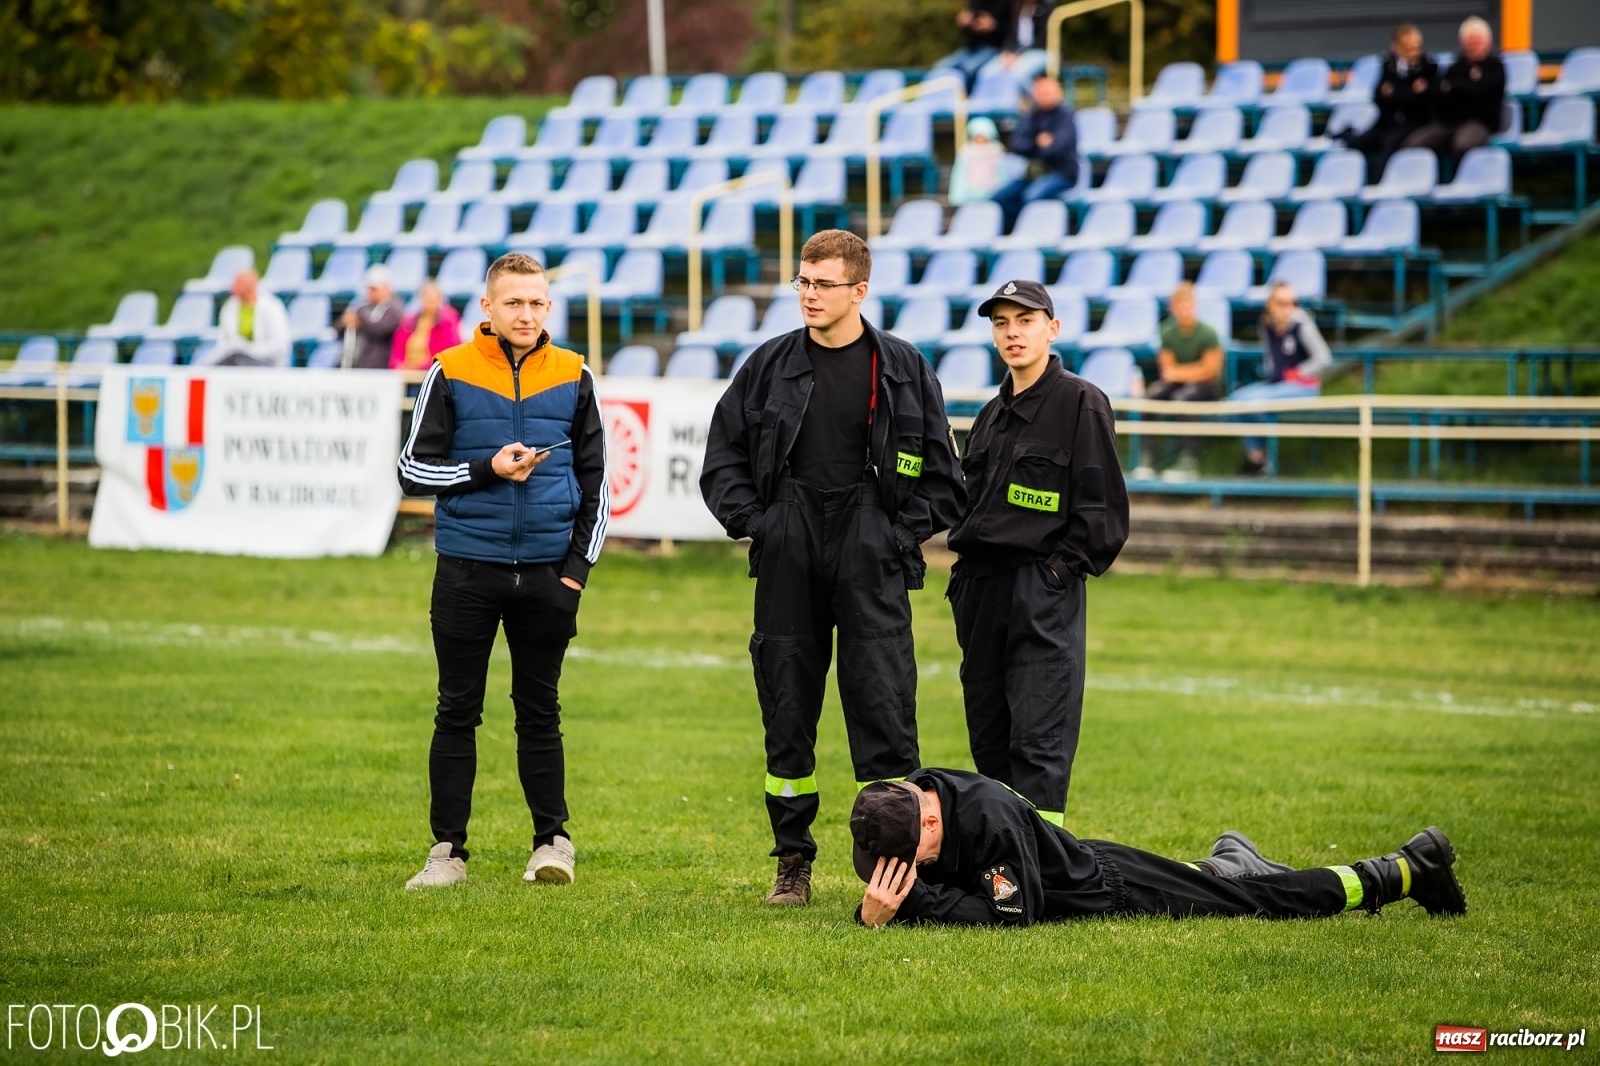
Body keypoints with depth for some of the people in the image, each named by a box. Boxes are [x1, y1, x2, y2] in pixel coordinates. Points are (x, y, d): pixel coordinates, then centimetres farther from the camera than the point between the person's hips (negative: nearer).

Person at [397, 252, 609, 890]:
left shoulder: (573, 378, 6)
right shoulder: (451, 373, 0)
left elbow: (595, 481, 11)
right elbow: (413, 470, 1)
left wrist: (579, 565, 2)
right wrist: (487, 468, -14)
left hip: (546, 570, 1)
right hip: (467, 572, -1)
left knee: (540, 711, 8)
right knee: (457, 711, 3)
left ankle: (552, 842, 15)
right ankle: (448, 850, 7)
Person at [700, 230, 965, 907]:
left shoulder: (904, 370, 3)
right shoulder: (768, 366, 6)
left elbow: (942, 475, 8)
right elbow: (722, 461, 12)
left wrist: (902, 532, -2)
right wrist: (754, 522, 0)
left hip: (872, 567, -2)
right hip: (787, 567, 2)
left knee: (884, 709, -7)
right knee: (787, 715, 6)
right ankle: (792, 863, 15)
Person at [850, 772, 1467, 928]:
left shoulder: (986, 814, -39)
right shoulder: (898, 806, -17)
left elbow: (1017, 912, -36)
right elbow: (889, 891, -6)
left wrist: (919, 901, -41)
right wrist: (874, 911, -31)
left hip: (1107, 887, -6)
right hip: (1077, 862, 6)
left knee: (1260, 900, 7)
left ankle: (1411, 869, 21)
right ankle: (1227, 860, 62)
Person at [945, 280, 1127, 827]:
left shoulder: (1081, 402, -4)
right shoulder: (992, 415, 19)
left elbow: (1102, 506, -8)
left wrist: (1062, 566, -12)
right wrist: (966, 570, 10)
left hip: (1046, 587, -8)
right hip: (981, 587, 8)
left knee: (1038, 738, -11)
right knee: (987, 735, 8)